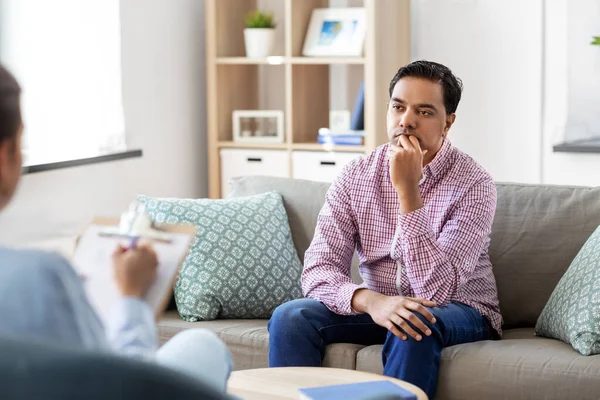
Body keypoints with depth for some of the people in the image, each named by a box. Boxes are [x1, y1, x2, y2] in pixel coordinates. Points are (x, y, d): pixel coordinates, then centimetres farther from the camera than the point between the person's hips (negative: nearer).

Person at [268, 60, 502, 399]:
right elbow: (319, 271, -13)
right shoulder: (355, 177, -5)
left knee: (418, 324, -36)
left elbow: (437, 291, -26)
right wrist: (370, 300, -35)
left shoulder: (474, 184, -17)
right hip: (377, 307, 3)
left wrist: (408, 190, -31)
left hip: (459, 312, -3)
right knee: (290, 317, -21)